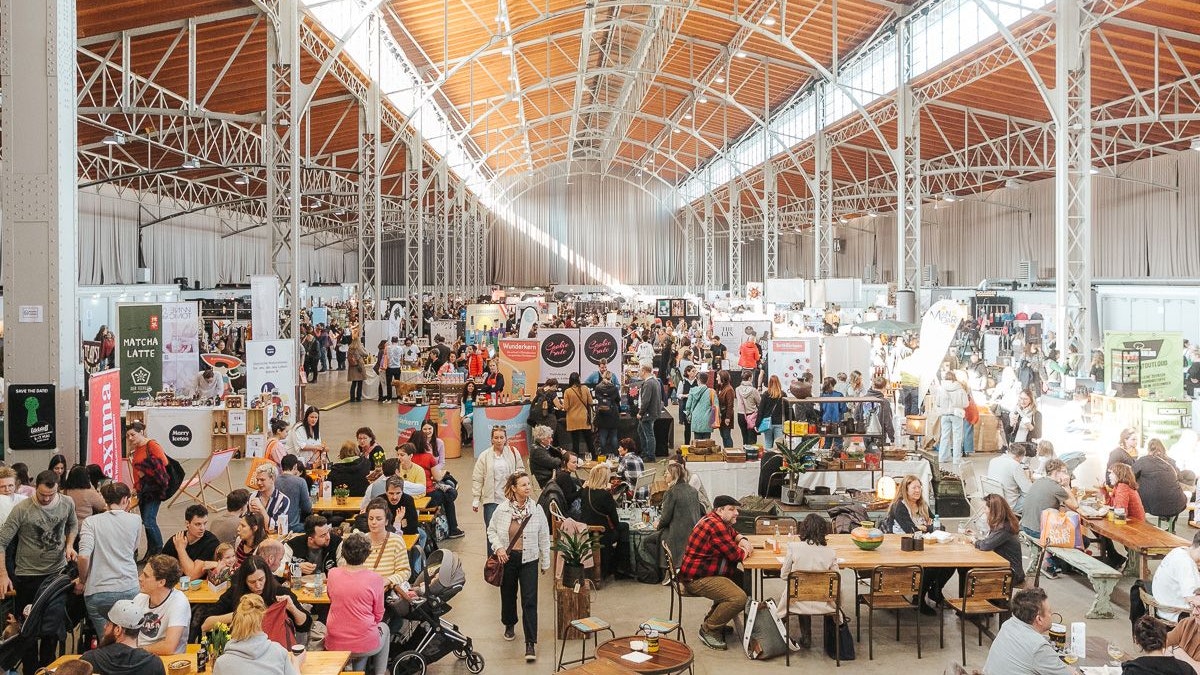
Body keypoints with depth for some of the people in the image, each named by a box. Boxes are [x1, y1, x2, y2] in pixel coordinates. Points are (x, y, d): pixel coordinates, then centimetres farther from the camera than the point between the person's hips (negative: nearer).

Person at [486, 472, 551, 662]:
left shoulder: (536, 509, -7)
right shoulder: (502, 509, -7)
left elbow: (544, 537, 1)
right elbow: (491, 530, 5)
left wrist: (545, 562, 5)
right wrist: (498, 547, -12)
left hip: (529, 559, -1)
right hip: (507, 557, 1)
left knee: (529, 601, -7)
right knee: (508, 594, 18)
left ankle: (530, 643, -3)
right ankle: (509, 624, 46)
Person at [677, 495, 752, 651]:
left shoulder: (721, 522, 13)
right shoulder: (714, 525, -21)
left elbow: (734, 534, 30)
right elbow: (735, 555, -21)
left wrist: (743, 541, 6)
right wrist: (745, 550, 2)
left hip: (708, 572, 11)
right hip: (696, 579, -11)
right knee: (739, 598, -24)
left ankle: (714, 621, 19)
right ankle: (708, 630, -5)